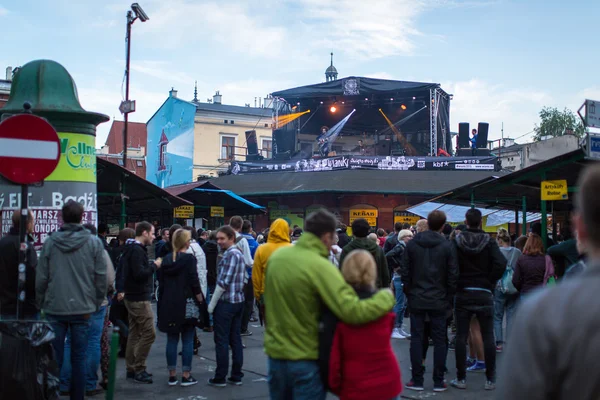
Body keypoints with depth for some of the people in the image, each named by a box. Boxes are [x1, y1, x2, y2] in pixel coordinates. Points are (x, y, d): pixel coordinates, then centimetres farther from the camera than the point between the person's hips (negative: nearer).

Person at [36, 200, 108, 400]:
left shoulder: (50, 242, -2)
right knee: (78, 358, 7)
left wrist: (41, 303, 12)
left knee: (55, 357, 9)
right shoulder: (94, 243, -4)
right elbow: (101, 278, -3)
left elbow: (41, 277, 0)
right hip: (82, 308, 0)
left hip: (55, 308, 1)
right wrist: (96, 304, 8)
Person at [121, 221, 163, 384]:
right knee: (148, 333, -7)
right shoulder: (137, 250, -18)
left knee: (135, 333, 14)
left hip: (133, 297, 11)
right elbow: (139, 273, -25)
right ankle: (138, 369, -4)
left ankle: (131, 368, 20)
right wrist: (154, 265, -14)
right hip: (139, 298, -11)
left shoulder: (132, 249, 14)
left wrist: (152, 265, 10)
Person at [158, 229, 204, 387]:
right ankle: (186, 376, 4)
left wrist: (163, 303, 17)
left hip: (169, 304, 5)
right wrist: (201, 300, -1)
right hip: (186, 304, -5)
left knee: (172, 339, 9)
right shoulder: (189, 258, -9)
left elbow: (161, 283, 9)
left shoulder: (167, 259, 7)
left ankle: (172, 375, 12)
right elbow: (194, 282, -12)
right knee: (187, 340, 3)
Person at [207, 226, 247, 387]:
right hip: (238, 301, 9)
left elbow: (223, 282, -18)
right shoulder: (240, 254, 14)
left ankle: (220, 378, 5)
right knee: (235, 339, 11)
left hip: (226, 302, -9)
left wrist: (212, 304, -12)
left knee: (221, 340, -1)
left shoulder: (230, 254, -15)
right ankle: (236, 376, 15)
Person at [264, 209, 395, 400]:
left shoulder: (276, 256, 0)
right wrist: (386, 297, -12)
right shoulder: (320, 267, -21)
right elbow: (353, 312, -26)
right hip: (306, 359, -6)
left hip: (276, 353, 6)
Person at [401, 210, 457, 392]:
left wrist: (409, 293, 10)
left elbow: (405, 272, 0)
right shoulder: (447, 246, -5)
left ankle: (417, 380, 9)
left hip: (417, 300, 1)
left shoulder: (412, 244, -1)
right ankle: (438, 382, 11)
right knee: (439, 340, 7)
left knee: (416, 339, 6)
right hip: (439, 301, -1)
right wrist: (449, 298, 6)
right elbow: (452, 275, -4)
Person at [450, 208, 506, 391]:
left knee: (461, 337, 6)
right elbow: (501, 264, -16)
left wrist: (456, 284, 3)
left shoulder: (456, 242, -3)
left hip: (462, 294, 0)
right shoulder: (489, 242, -3)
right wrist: (490, 283, -3)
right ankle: (490, 379, 9)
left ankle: (461, 378, 9)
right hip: (484, 294, 0)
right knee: (488, 337, 6)